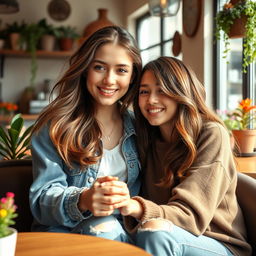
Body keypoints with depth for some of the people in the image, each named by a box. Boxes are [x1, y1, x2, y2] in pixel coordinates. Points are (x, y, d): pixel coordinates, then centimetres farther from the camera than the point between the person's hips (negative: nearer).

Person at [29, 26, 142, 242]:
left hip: (123, 233, 3)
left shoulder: (137, 127, 9)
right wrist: (82, 200, -31)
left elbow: (144, 191, 10)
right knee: (101, 226, -33)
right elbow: (42, 197, -10)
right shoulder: (55, 126, -3)